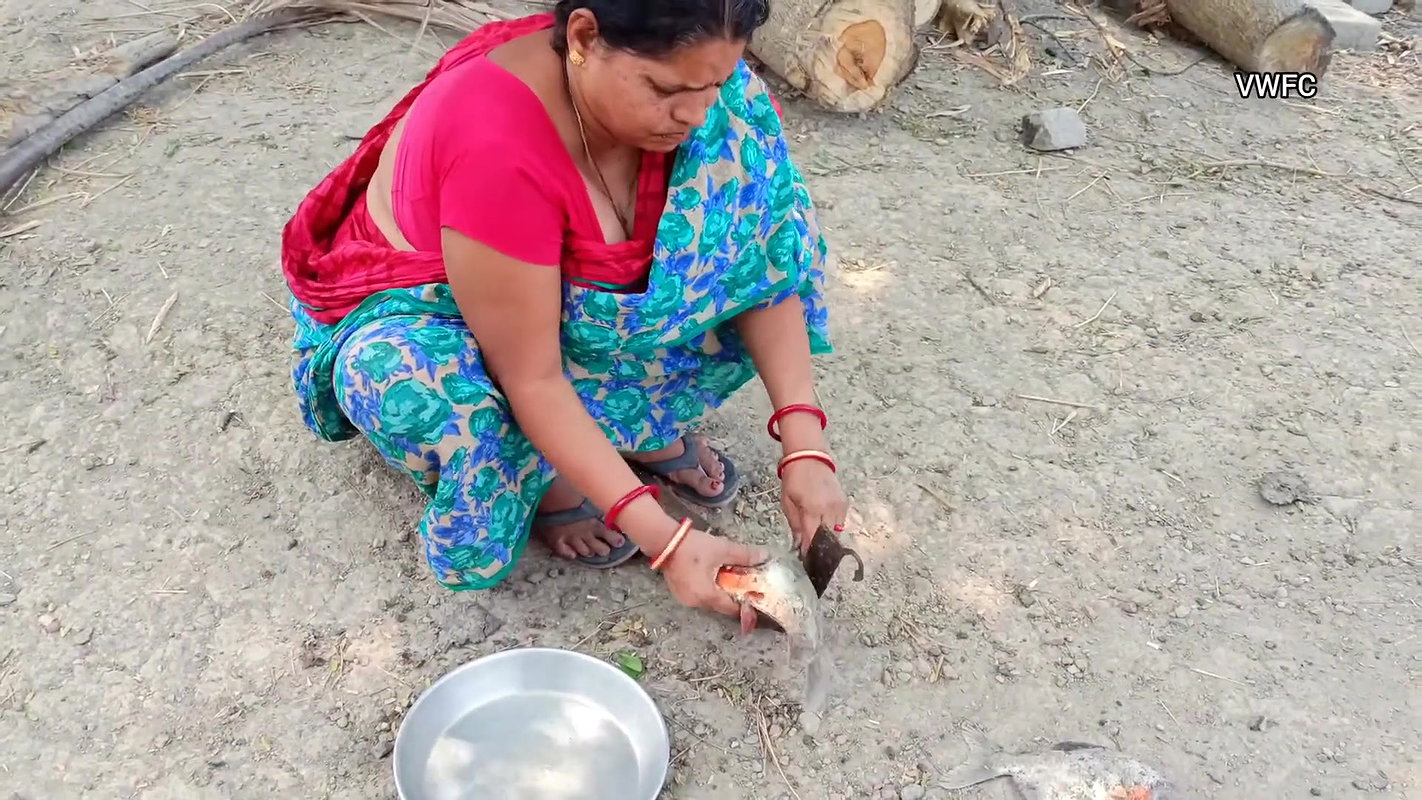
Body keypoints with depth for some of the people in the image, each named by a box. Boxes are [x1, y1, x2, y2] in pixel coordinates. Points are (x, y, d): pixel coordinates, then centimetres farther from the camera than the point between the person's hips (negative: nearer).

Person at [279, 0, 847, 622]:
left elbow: (765, 256, -16)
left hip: (577, 296, 5)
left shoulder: (686, 76, -21)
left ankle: (648, 422, -2)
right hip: (419, 313, -5)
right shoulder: (497, 146, -38)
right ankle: (543, 480, -5)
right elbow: (532, 379, -33)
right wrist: (663, 539, -34)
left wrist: (803, 446, -24)